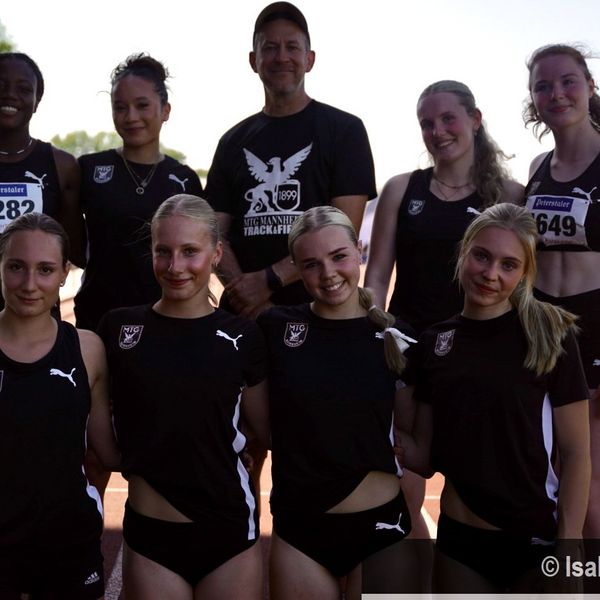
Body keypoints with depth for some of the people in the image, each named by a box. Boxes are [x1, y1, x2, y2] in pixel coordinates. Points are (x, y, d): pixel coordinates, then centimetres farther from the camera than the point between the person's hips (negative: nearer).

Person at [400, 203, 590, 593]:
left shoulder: (550, 335, -9)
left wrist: (569, 555, -14)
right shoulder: (433, 343, 0)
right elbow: (424, 458, 3)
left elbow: (575, 453, -8)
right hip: (459, 541, 3)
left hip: (537, 540, -3)